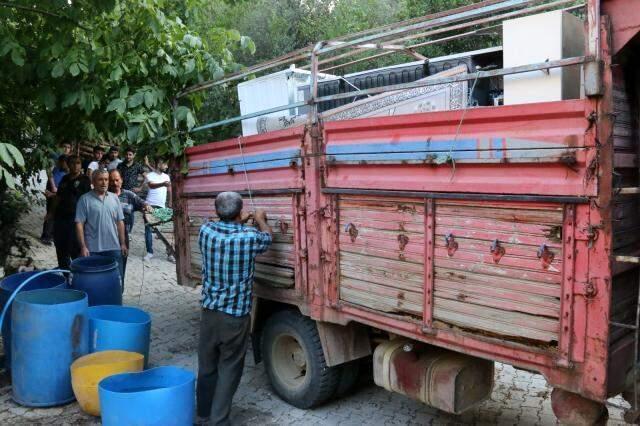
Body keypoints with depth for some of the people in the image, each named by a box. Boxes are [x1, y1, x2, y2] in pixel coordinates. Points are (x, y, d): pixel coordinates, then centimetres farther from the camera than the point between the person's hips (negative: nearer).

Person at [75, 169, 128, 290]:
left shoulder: (114, 198, 9)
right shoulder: (85, 199, -4)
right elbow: (79, 224, -6)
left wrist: (123, 244, 7)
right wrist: (83, 247, -12)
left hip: (114, 248, 4)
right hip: (93, 249, -4)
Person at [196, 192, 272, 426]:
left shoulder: (206, 231, -5)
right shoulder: (249, 236, -14)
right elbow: (267, 238, 11)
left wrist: (241, 221, 33)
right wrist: (260, 219, 30)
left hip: (209, 311, 4)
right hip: (236, 315, -4)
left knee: (206, 366, 17)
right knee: (229, 369, 8)